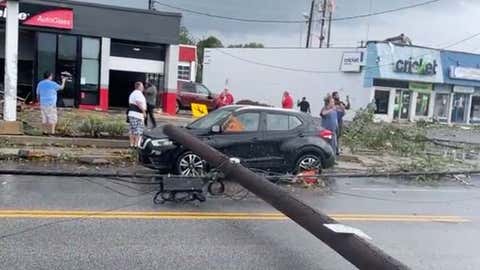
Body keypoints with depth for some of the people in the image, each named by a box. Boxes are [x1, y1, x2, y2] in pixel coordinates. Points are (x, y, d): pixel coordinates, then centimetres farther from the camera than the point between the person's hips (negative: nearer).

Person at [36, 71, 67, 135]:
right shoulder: (52, 84, -8)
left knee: (44, 118, 9)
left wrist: (40, 102, 23)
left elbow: (38, 95, 12)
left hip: (43, 104, 6)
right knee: (52, 118, -1)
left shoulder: (40, 84, 8)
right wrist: (63, 81, 21)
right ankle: (52, 132, -3)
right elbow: (61, 87, 5)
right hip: (51, 104, -5)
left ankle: (45, 131, 11)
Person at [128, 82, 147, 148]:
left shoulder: (132, 93, 21)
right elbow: (138, 103, -25)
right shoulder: (139, 93, -12)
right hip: (137, 114, -10)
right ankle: (136, 144, -7)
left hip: (131, 113, 10)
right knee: (138, 130, -7)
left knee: (132, 130, 11)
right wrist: (143, 111, -18)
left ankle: (132, 144, 14)